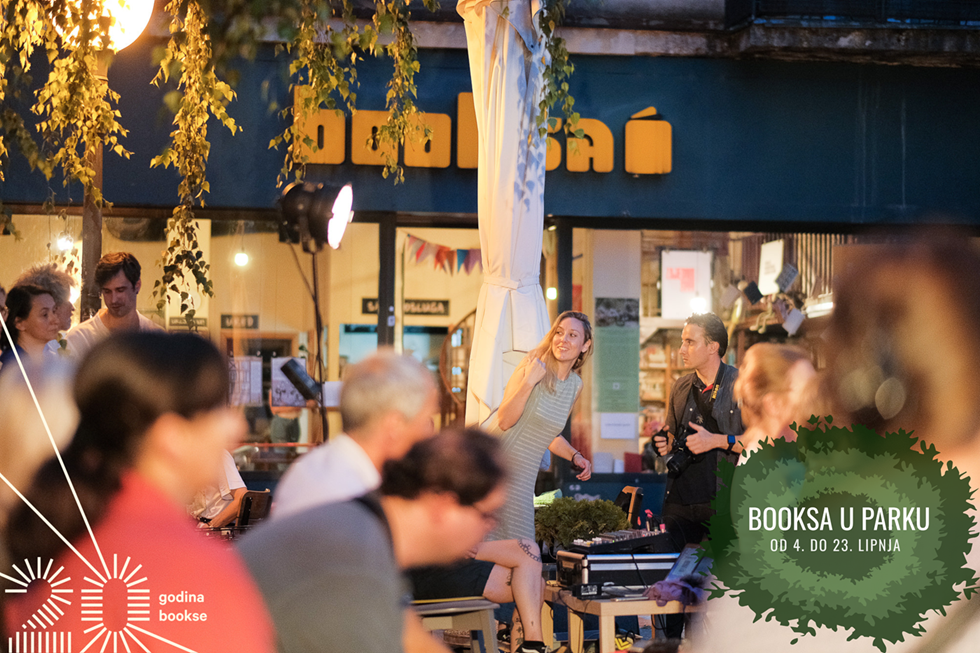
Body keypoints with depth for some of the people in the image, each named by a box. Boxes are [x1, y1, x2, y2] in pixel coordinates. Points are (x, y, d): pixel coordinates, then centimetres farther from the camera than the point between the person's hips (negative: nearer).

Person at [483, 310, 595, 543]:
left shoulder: (575, 386, 10)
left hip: (521, 475, 5)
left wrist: (575, 456, 8)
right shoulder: (534, 366, -8)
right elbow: (504, 421, -14)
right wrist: (528, 382, -23)